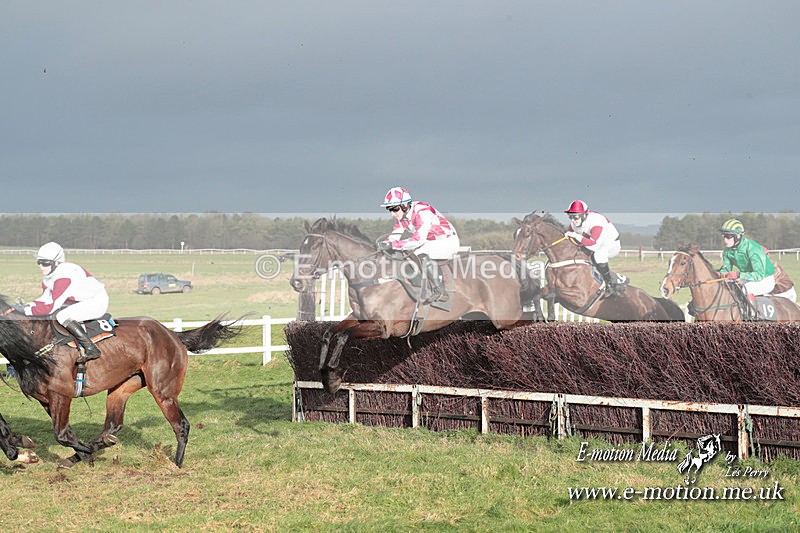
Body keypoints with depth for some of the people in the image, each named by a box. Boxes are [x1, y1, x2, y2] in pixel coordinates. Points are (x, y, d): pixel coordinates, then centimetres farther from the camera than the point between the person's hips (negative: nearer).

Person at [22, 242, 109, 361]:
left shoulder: (64, 276, -29)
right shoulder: (48, 276, 1)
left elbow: (51, 307, -31)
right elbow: (46, 298, 4)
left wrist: (27, 310, -29)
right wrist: (29, 305, -13)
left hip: (97, 301, -10)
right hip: (80, 302, 10)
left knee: (63, 316, -28)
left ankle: (91, 349, -27)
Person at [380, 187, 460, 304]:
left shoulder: (422, 212, -28)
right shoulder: (401, 216, -1)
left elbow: (419, 240, -35)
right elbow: (394, 236, 0)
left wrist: (394, 244, -38)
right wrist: (384, 245, -21)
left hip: (449, 242, -9)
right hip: (430, 243, 9)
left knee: (421, 253, -34)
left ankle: (440, 291, -31)